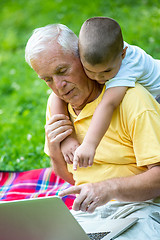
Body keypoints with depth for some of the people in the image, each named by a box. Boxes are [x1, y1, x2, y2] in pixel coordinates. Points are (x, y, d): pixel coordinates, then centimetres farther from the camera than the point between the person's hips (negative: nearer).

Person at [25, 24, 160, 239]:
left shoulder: (133, 99, -13)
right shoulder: (56, 104, 9)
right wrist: (55, 153, -3)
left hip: (138, 207, -5)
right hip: (88, 212, 6)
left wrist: (109, 188, -31)